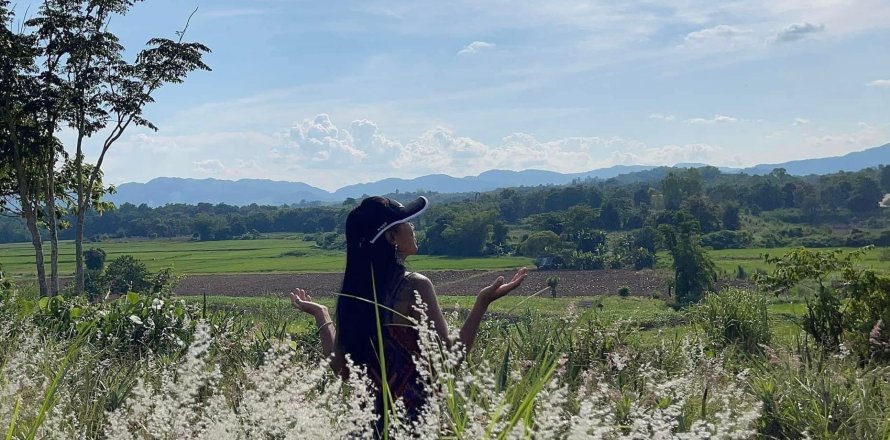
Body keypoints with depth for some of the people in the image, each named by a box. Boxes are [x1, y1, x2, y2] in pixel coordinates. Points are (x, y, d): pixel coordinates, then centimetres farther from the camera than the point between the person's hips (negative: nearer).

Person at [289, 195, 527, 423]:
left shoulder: (351, 291, 0)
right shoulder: (414, 286, -17)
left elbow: (341, 367, 5)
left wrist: (320, 314, 16)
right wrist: (483, 302, -15)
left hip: (372, 412, 6)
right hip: (418, 413, -6)